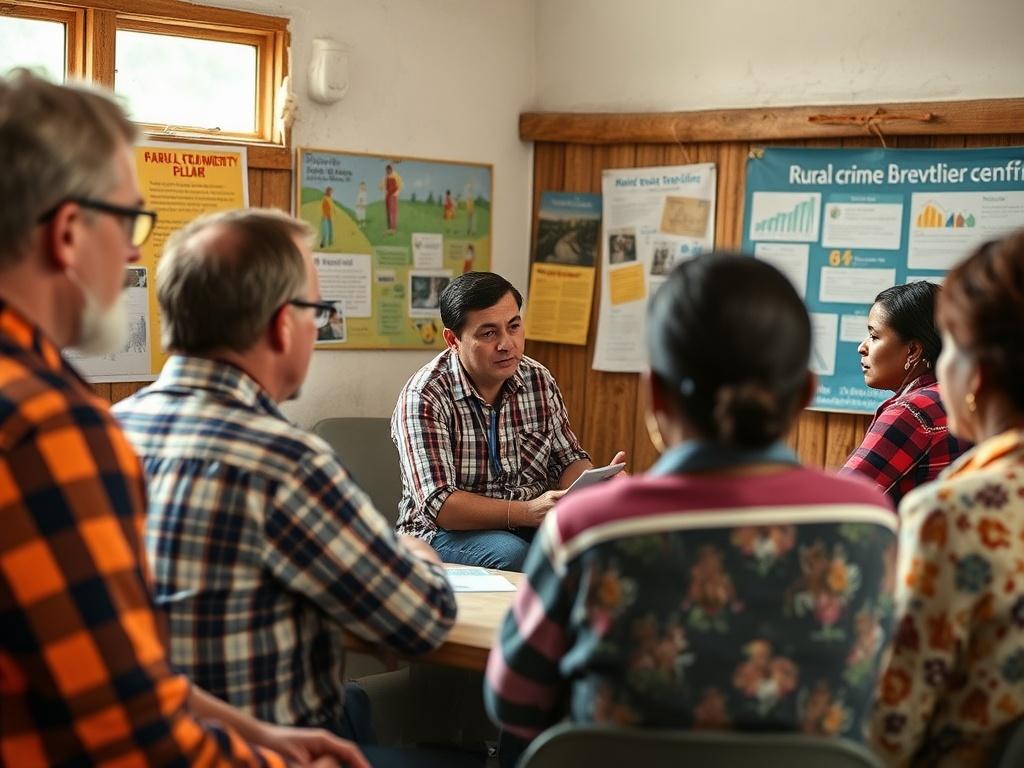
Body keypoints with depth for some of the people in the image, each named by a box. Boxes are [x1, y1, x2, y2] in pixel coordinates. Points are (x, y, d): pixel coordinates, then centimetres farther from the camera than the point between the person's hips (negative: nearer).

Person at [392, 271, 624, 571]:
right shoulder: (423, 397, -15)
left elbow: (568, 460, 12)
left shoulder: (539, 380, 4)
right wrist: (526, 512, -34)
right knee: (511, 554, -36)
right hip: (448, 532, -5)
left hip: (531, 523, 5)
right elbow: (437, 505, -23)